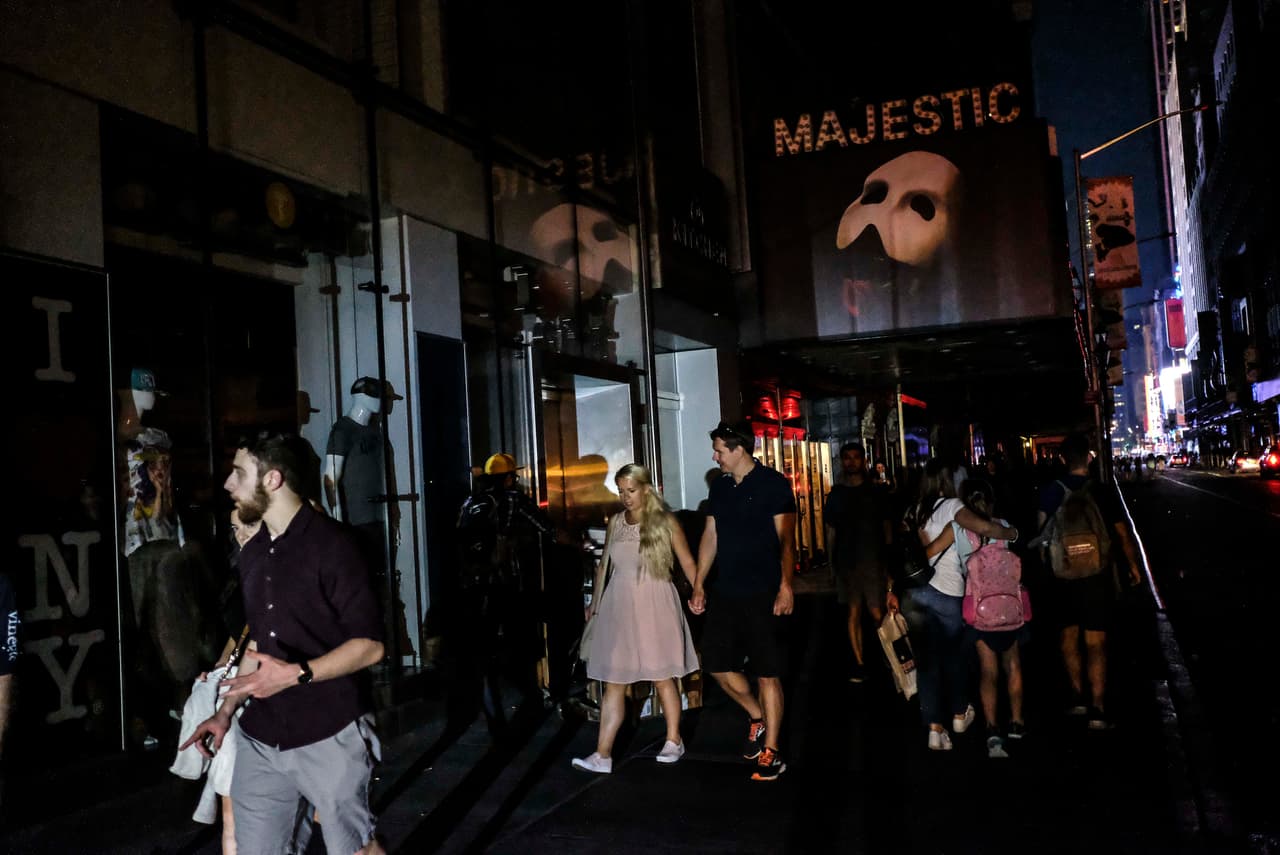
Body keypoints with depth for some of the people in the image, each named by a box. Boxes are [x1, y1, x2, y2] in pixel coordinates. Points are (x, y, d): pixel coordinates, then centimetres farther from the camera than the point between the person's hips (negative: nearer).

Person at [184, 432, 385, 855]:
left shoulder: (330, 543, -12)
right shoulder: (252, 553, 11)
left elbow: (369, 644, -15)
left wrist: (297, 674, -25)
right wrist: (226, 712, 16)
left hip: (329, 736, -7)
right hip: (260, 738, 7)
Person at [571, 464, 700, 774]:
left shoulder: (666, 521, -3)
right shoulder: (615, 522, 7)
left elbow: (688, 563, -2)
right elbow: (604, 565, 13)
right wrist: (595, 602, 13)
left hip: (654, 604, -3)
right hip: (619, 604, 3)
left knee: (662, 677, 8)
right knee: (613, 681, 1)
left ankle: (674, 741, 26)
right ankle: (603, 754, 1)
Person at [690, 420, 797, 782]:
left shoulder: (773, 483, -8)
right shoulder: (720, 487, 10)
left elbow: (786, 538, -12)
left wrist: (786, 585, -22)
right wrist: (698, 585, 12)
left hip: (762, 593, -6)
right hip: (725, 593, 7)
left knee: (767, 672, -1)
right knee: (717, 664, 10)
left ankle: (771, 754, 10)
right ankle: (758, 718, 33)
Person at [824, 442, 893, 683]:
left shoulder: (876, 491, 6)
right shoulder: (836, 494, 9)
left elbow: (887, 526, 6)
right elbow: (831, 530, 11)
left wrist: (890, 559, 0)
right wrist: (832, 560, 6)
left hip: (874, 560, -2)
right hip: (846, 561, 2)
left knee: (877, 613, -7)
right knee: (854, 612, 5)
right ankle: (859, 662, 11)